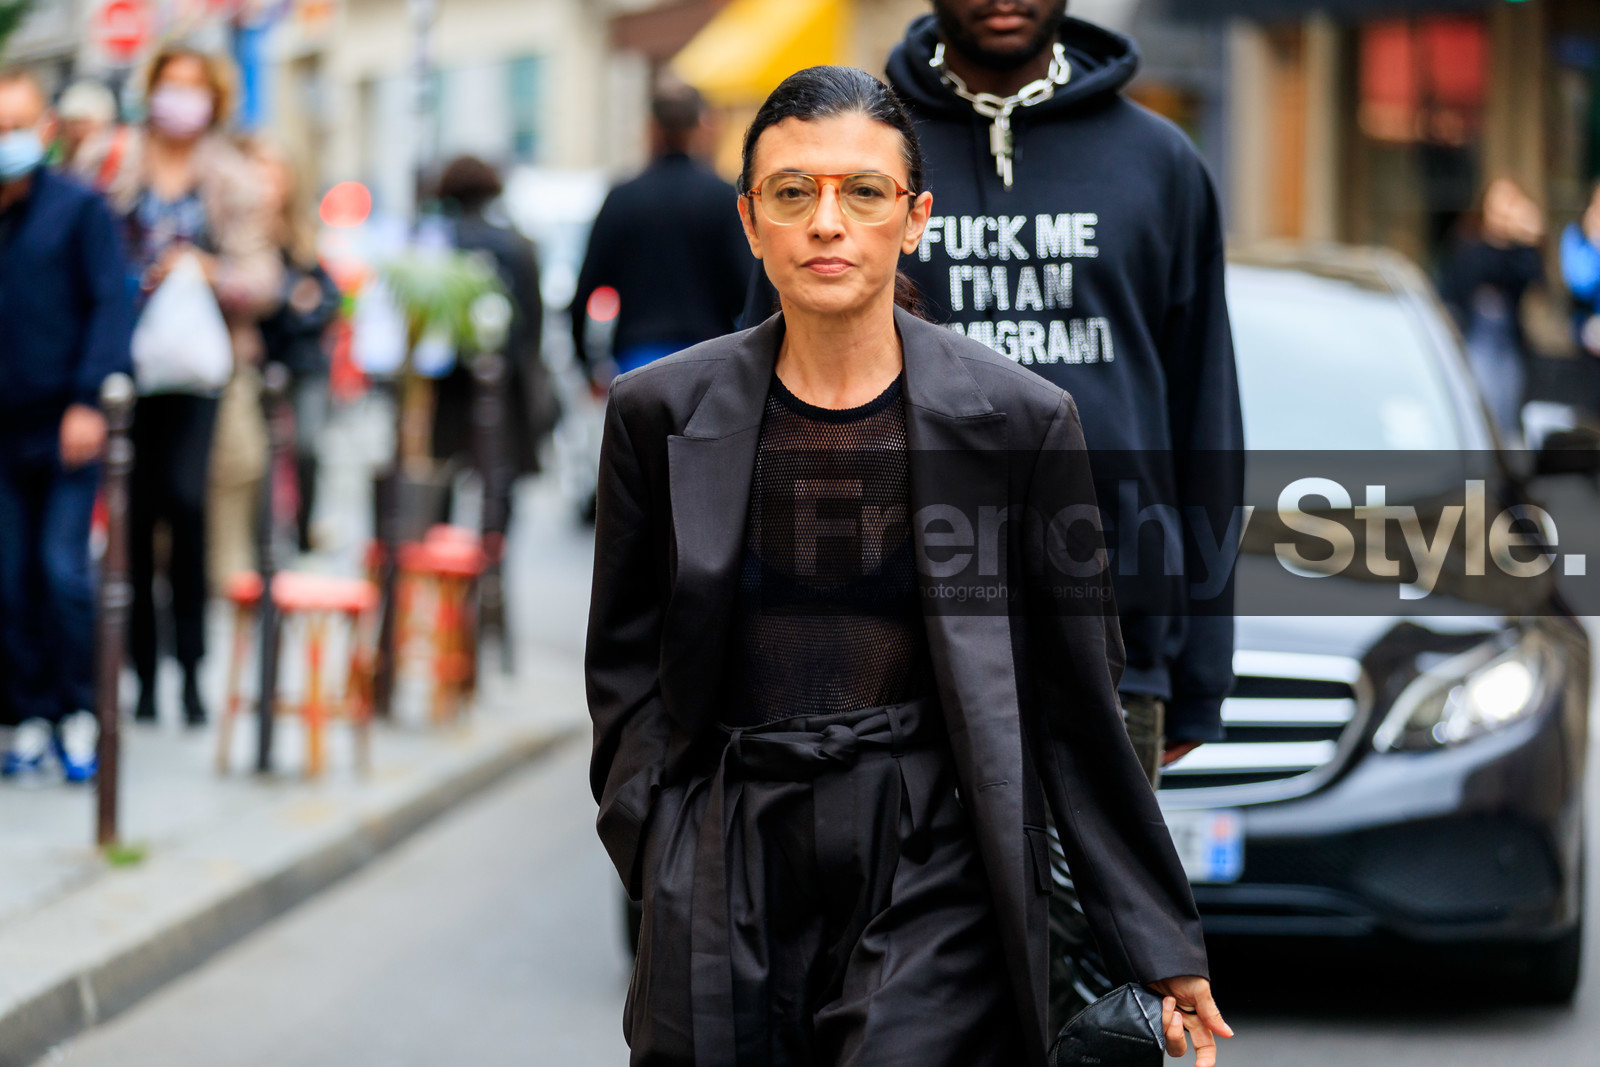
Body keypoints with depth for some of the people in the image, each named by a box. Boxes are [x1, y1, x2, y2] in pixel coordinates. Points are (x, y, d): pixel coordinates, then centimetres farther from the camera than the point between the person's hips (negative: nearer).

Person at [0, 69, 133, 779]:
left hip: (63, 428, -3)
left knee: (64, 569, -8)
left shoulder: (78, 209, -1)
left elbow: (110, 307, -6)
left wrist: (89, 401, -15)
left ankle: (77, 715, 5)